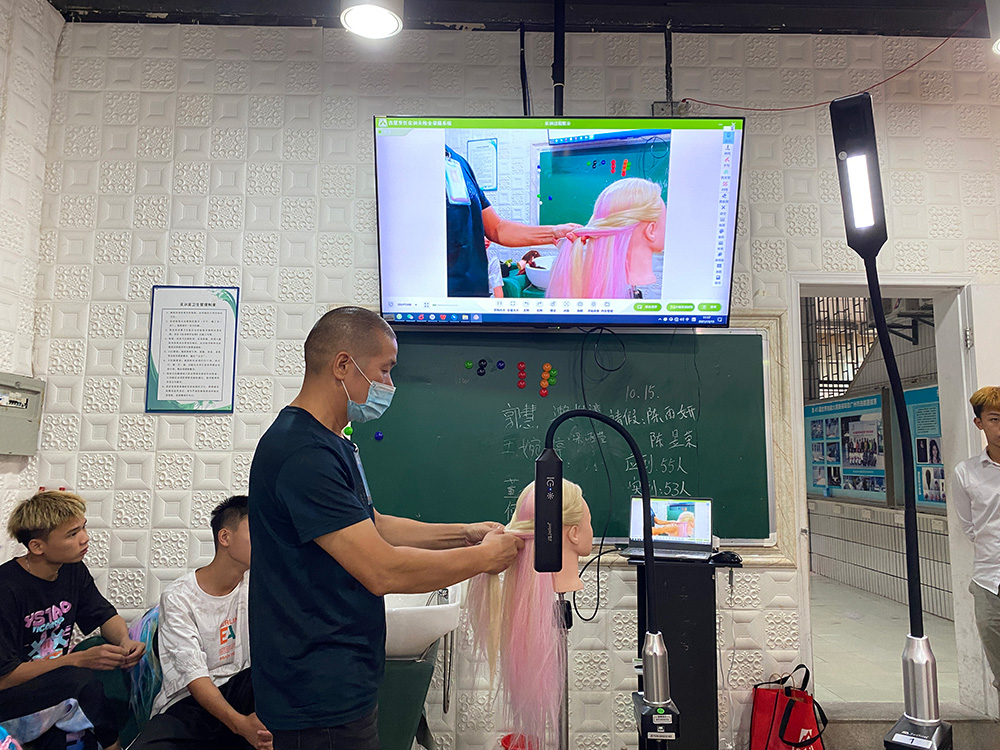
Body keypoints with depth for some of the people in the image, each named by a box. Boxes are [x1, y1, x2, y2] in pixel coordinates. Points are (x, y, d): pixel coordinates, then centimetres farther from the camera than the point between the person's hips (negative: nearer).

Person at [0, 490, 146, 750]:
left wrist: (124, 641, -16)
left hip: (57, 678, 7)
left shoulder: (73, 570, -3)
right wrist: (79, 659, -29)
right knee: (83, 678, -30)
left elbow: (105, 615, 7)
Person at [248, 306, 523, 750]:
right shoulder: (302, 454, -24)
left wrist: (462, 533, 8)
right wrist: (483, 557, -15)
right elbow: (383, 571, -27)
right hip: (320, 697, -10)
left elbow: (372, 527, 17)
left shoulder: (329, 445, 11)